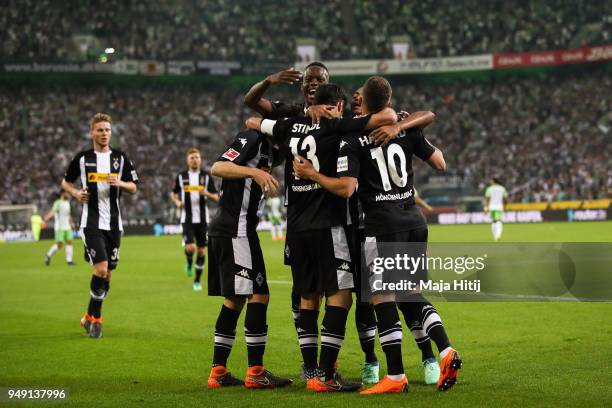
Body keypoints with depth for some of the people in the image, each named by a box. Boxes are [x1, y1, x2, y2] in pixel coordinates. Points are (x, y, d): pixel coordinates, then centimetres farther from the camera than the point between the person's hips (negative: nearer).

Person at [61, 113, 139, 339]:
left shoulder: (120, 157, 7)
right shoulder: (82, 158, 2)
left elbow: (133, 187, 10)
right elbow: (65, 182, 14)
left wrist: (119, 183, -11)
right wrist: (76, 193, -6)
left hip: (114, 222, 3)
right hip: (91, 222, -3)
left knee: (107, 274, 6)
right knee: (101, 268, -17)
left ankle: (92, 316, 21)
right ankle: (95, 317, -4)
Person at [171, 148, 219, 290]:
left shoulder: (206, 177, 4)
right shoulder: (181, 176, 4)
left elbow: (216, 198, 5)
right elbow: (173, 193, 18)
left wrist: (207, 193, -16)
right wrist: (177, 202, -3)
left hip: (202, 218, 1)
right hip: (187, 218, -1)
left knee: (201, 250, 3)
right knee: (190, 248, -19)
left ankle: (197, 280, 17)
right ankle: (189, 262, 17)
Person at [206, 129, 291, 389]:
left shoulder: (266, 145, 19)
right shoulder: (252, 138, -9)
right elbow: (217, 168, -19)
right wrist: (255, 172, -30)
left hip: (224, 231, 10)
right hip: (236, 230, -10)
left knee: (235, 300, 12)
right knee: (258, 295, -8)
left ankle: (218, 371, 14)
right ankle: (255, 372, -6)